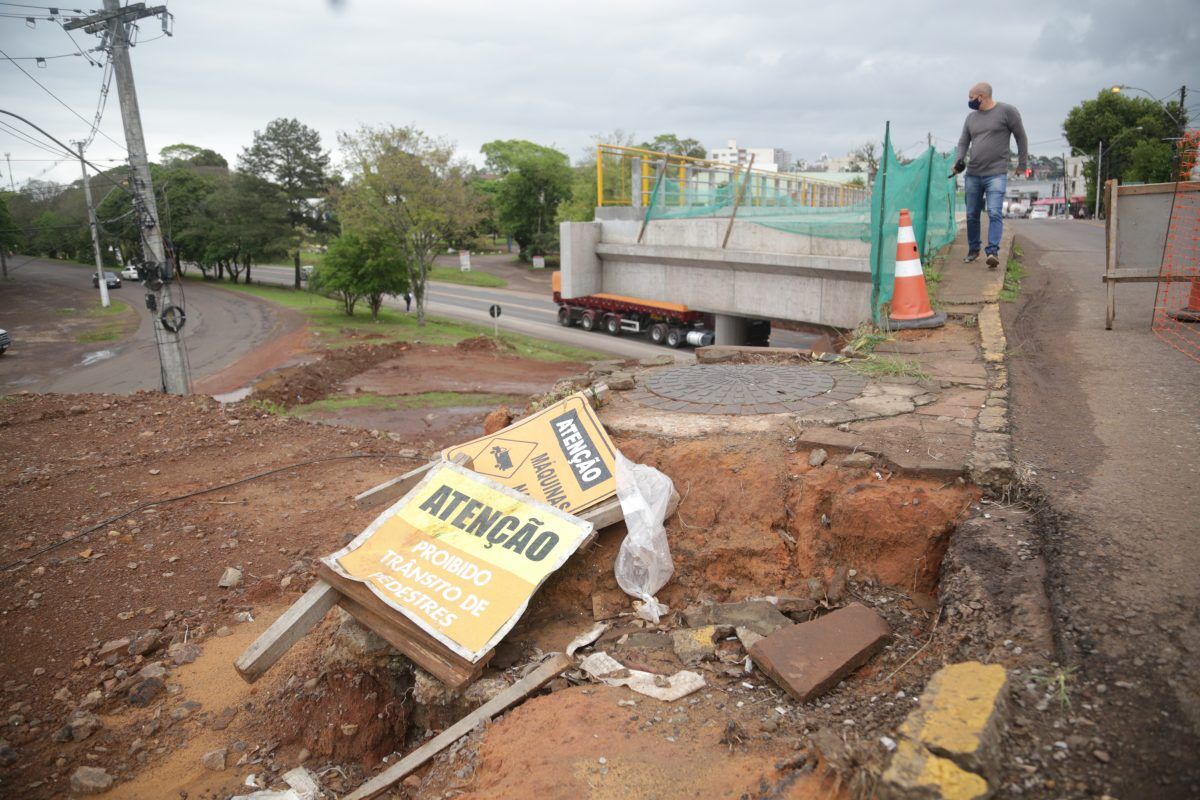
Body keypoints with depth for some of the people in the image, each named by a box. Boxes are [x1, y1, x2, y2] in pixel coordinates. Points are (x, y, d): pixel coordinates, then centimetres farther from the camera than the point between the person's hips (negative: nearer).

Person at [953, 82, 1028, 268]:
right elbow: (963, 142, 15)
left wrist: (1022, 164, 5)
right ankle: (973, 250, 21)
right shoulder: (971, 117, 12)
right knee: (972, 215, 8)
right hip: (972, 174, 5)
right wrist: (960, 160, -5)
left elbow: (1021, 137, 4)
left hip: (996, 174, -5)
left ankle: (993, 251, -21)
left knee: (994, 213, -15)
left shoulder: (1007, 111, -3)